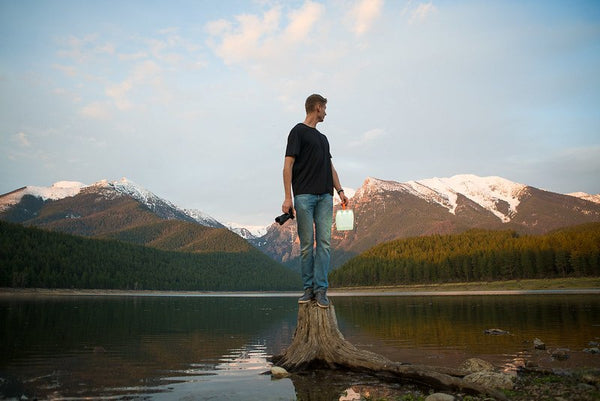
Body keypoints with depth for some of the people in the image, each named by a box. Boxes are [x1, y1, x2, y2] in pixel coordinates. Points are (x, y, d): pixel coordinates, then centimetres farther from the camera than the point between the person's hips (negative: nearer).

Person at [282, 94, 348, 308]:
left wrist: (340, 190, 11)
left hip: (325, 196, 6)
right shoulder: (298, 131, 2)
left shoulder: (323, 138, 24)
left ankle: (321, 289, 0)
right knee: (307, 244, -3)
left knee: (324, 242, -2)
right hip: (304, 195, -6)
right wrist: (287, 197, -13)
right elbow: (288, 164, -6)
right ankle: (308, 288, 7)